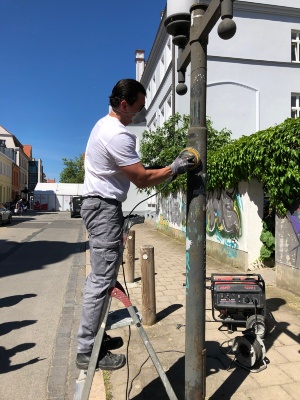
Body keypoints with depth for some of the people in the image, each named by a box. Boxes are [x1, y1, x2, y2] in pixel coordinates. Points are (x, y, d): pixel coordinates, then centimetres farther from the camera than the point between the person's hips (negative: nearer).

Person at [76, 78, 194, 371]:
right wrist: (173, 169, -8)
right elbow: (142, 180, -17)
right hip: (104, 207, -11)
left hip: (99, 204, 11)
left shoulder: (104, 124, 14)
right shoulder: (119, 135, -19)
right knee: (102, 279, -5)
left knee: (99, 276, 16)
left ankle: (92, 337, 29)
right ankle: (87, 352, 7)